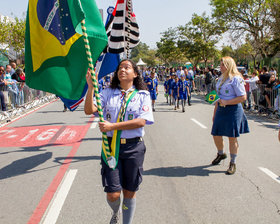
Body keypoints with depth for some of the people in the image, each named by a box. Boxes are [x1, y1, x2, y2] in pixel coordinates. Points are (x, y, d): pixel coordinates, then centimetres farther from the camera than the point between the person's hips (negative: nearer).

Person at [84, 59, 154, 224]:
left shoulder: (143, 95, 2)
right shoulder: (108, 93, 7)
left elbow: (141, 121, -12)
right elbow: (89, 110, -5)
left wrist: (112, 126, -17)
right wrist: (91, 87, -17)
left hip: (133, 147, 0)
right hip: (111, 146, 1)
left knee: (129, 192, 10)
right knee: (112, 194, 0)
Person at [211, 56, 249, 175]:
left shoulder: (236, 79, -11)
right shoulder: (221, 79, 14)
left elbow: (243, 97, -15)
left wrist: (226, 102, -20)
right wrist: (215, 112, 20)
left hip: (233, 110, -7)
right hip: (221, 110, 7)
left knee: (232, 137, 0)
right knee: (216, 135, 11)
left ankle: (233, 163, 13)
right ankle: (221, 154, 40)